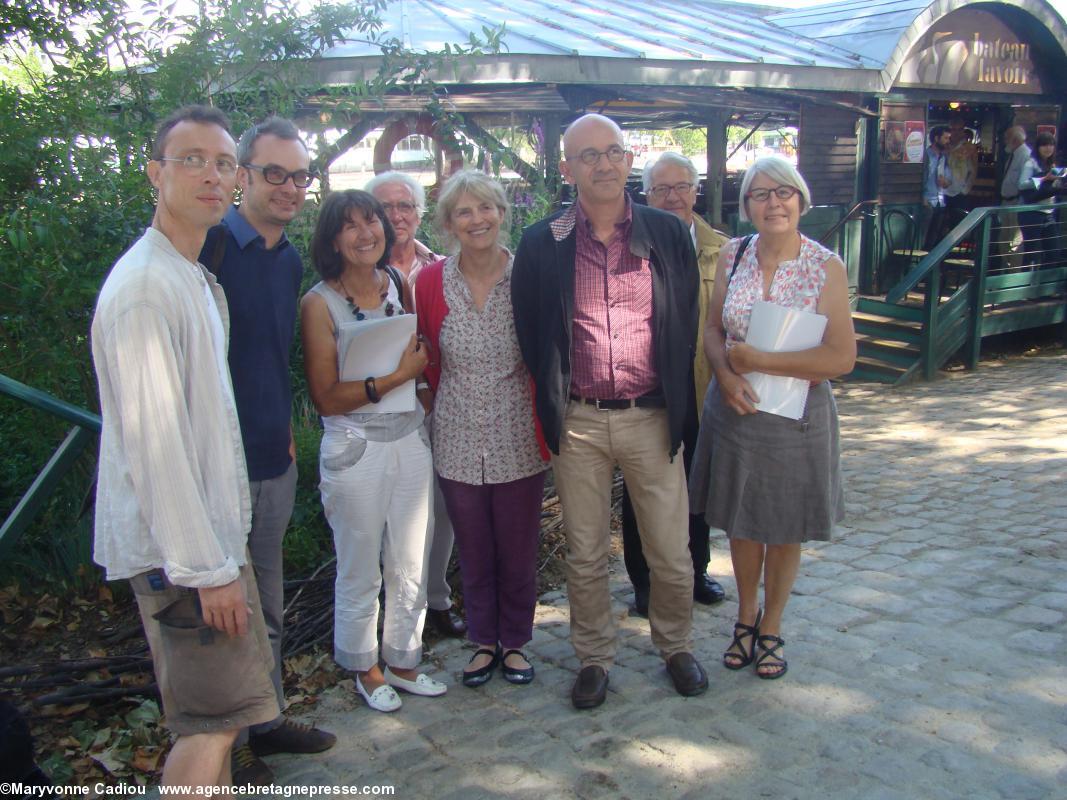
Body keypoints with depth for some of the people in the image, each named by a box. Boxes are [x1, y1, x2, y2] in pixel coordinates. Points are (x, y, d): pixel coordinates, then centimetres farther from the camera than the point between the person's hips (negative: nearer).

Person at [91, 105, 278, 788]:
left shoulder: (199, 281, 14)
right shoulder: (144, 286, -18)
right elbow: (154, 441, -23)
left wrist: (221, 547, 18)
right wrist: (207, 568, -21)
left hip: (209, 532, 10)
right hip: (181, 548, -10)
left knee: (214, 713, 18)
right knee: (213, 719, -1)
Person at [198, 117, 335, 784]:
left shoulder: (291, 260, 11)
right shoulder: (210, 244, -14)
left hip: (274, 459, 8)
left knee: (267, 605, 19)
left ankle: (266, 720, 36)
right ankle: (228, 746, 23)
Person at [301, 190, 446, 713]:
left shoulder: (399, 286, 4)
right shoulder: (320, 303, -10)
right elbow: (325, 398, -13)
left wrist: (419, 361, -3)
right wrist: (394, 377, -18)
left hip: (409, 439, 5)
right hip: (355, 449, -4)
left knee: (411, 565, 13)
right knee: (360, 571, 9)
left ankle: (402, 662, 31)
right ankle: (365, 669, 30)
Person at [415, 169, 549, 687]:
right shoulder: (431, 282, -3)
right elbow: (428, 360, 9)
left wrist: (545, 422, -1)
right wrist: (455, 401, 9)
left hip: (519, 440, -1)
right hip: (459, 441, 1)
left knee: (518, 551, 11)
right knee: (474, 553, 14)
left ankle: (514, 641, 32)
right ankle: (484, 642, 34)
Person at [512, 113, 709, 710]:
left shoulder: (668, 233, 1)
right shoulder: (542, 243, 0)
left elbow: (686, 323, 6)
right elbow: (530, 334, 6)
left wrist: (678, 407, 5)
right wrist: (550, 406, 5)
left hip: (651, 417, 0)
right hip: (578, 422, 0)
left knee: (671, 552, 9)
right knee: (586, 554, 12)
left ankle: (677, 646, 34)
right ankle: (595, 657, 31)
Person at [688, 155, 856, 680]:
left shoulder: (827, 267, -11)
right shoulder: (732, 256, -1)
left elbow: (841, 357, -15)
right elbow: (713, 330, 4)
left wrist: (759, 361, -19)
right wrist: (726, 376, -16)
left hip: (797, 417, -2)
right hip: (734, 410, 3)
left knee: (786, 529, 13)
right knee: (741, 522, 16)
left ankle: (771, 627, 34)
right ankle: (746, 616, 38)